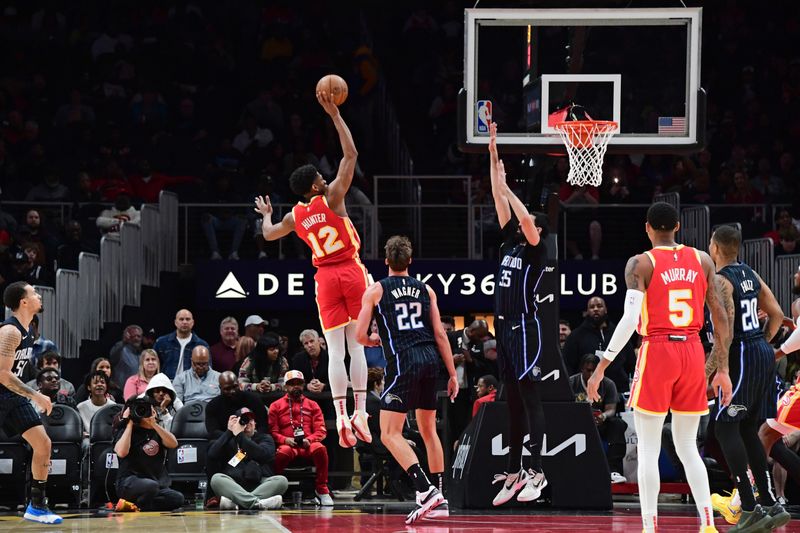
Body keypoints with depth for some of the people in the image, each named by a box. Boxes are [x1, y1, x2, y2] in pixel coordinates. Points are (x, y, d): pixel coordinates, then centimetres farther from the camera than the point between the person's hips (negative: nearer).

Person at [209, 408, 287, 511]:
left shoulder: (265, 438, 16)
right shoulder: (229, 440, 20)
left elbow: (262, 454, -7)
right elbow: (212, 454, 1)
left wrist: (239, 436, -6)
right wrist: (229, 431, 0)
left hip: (260, 485, 0)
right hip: (233, 486, 0)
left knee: (281, 480, -27)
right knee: (216, 478, -29)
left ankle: (234, 502, -42)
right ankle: (257, 502, -50)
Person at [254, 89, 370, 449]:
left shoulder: (295, 216, 8)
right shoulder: (331, 198, -4)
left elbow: (268, 234, 29)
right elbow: (350, 154, -8)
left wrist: (265, 214, 51)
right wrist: (334, 115, -8)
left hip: (325, 278, 2)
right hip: (352, 271, -2)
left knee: (335, 350, -2)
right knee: (356, 344, 0)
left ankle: (341, 416, -14)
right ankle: (360, 412, -9)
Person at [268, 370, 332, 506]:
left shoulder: (312, 405, 18)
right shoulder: (276, 406, 14)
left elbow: (321, 431, 10)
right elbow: (272, 431, 6)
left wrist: (310, 439, -10)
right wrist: (285, 440, -14)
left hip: (308, 445, 2)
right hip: (288, 445, -1)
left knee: (320, 449, -35)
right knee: (283, 453, -40)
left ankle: (322, 489, -23)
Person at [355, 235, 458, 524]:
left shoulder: (375, 290, 5)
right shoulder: (426, 290, 14)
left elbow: (360, 335, 1)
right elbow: (440, 334, 9)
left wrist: (374, 341, 24)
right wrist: (452, 374, 12)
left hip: (403, 362, -5)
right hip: (431, 359, 5)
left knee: (390, 434, -5)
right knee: (429, 430, 17)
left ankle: (427, 490, -22)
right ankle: (438, 500, 17)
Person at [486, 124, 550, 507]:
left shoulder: (536, 249, -4)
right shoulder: (511, 242, 14)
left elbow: (525, 218, -21)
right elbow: (500, 201, 12)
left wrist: (506, 185, -13)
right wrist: (493, 154, 8)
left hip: (525, 328, -8)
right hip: (505, 327, 8)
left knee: (530, 399, -9)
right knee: (513, 401, 9)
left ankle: (537, 472, -12)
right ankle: (513, 471, 12)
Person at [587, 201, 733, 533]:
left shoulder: (641, 264, -5)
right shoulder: (702, 260, 7)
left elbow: (629, 320, -15)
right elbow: (721, 318, 5)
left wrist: (601, 368, -12)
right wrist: (722, 369, 12)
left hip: (656, 351, -4)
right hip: (693, 354, 4)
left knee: (648, 449, 2)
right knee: (687, 447, 14)